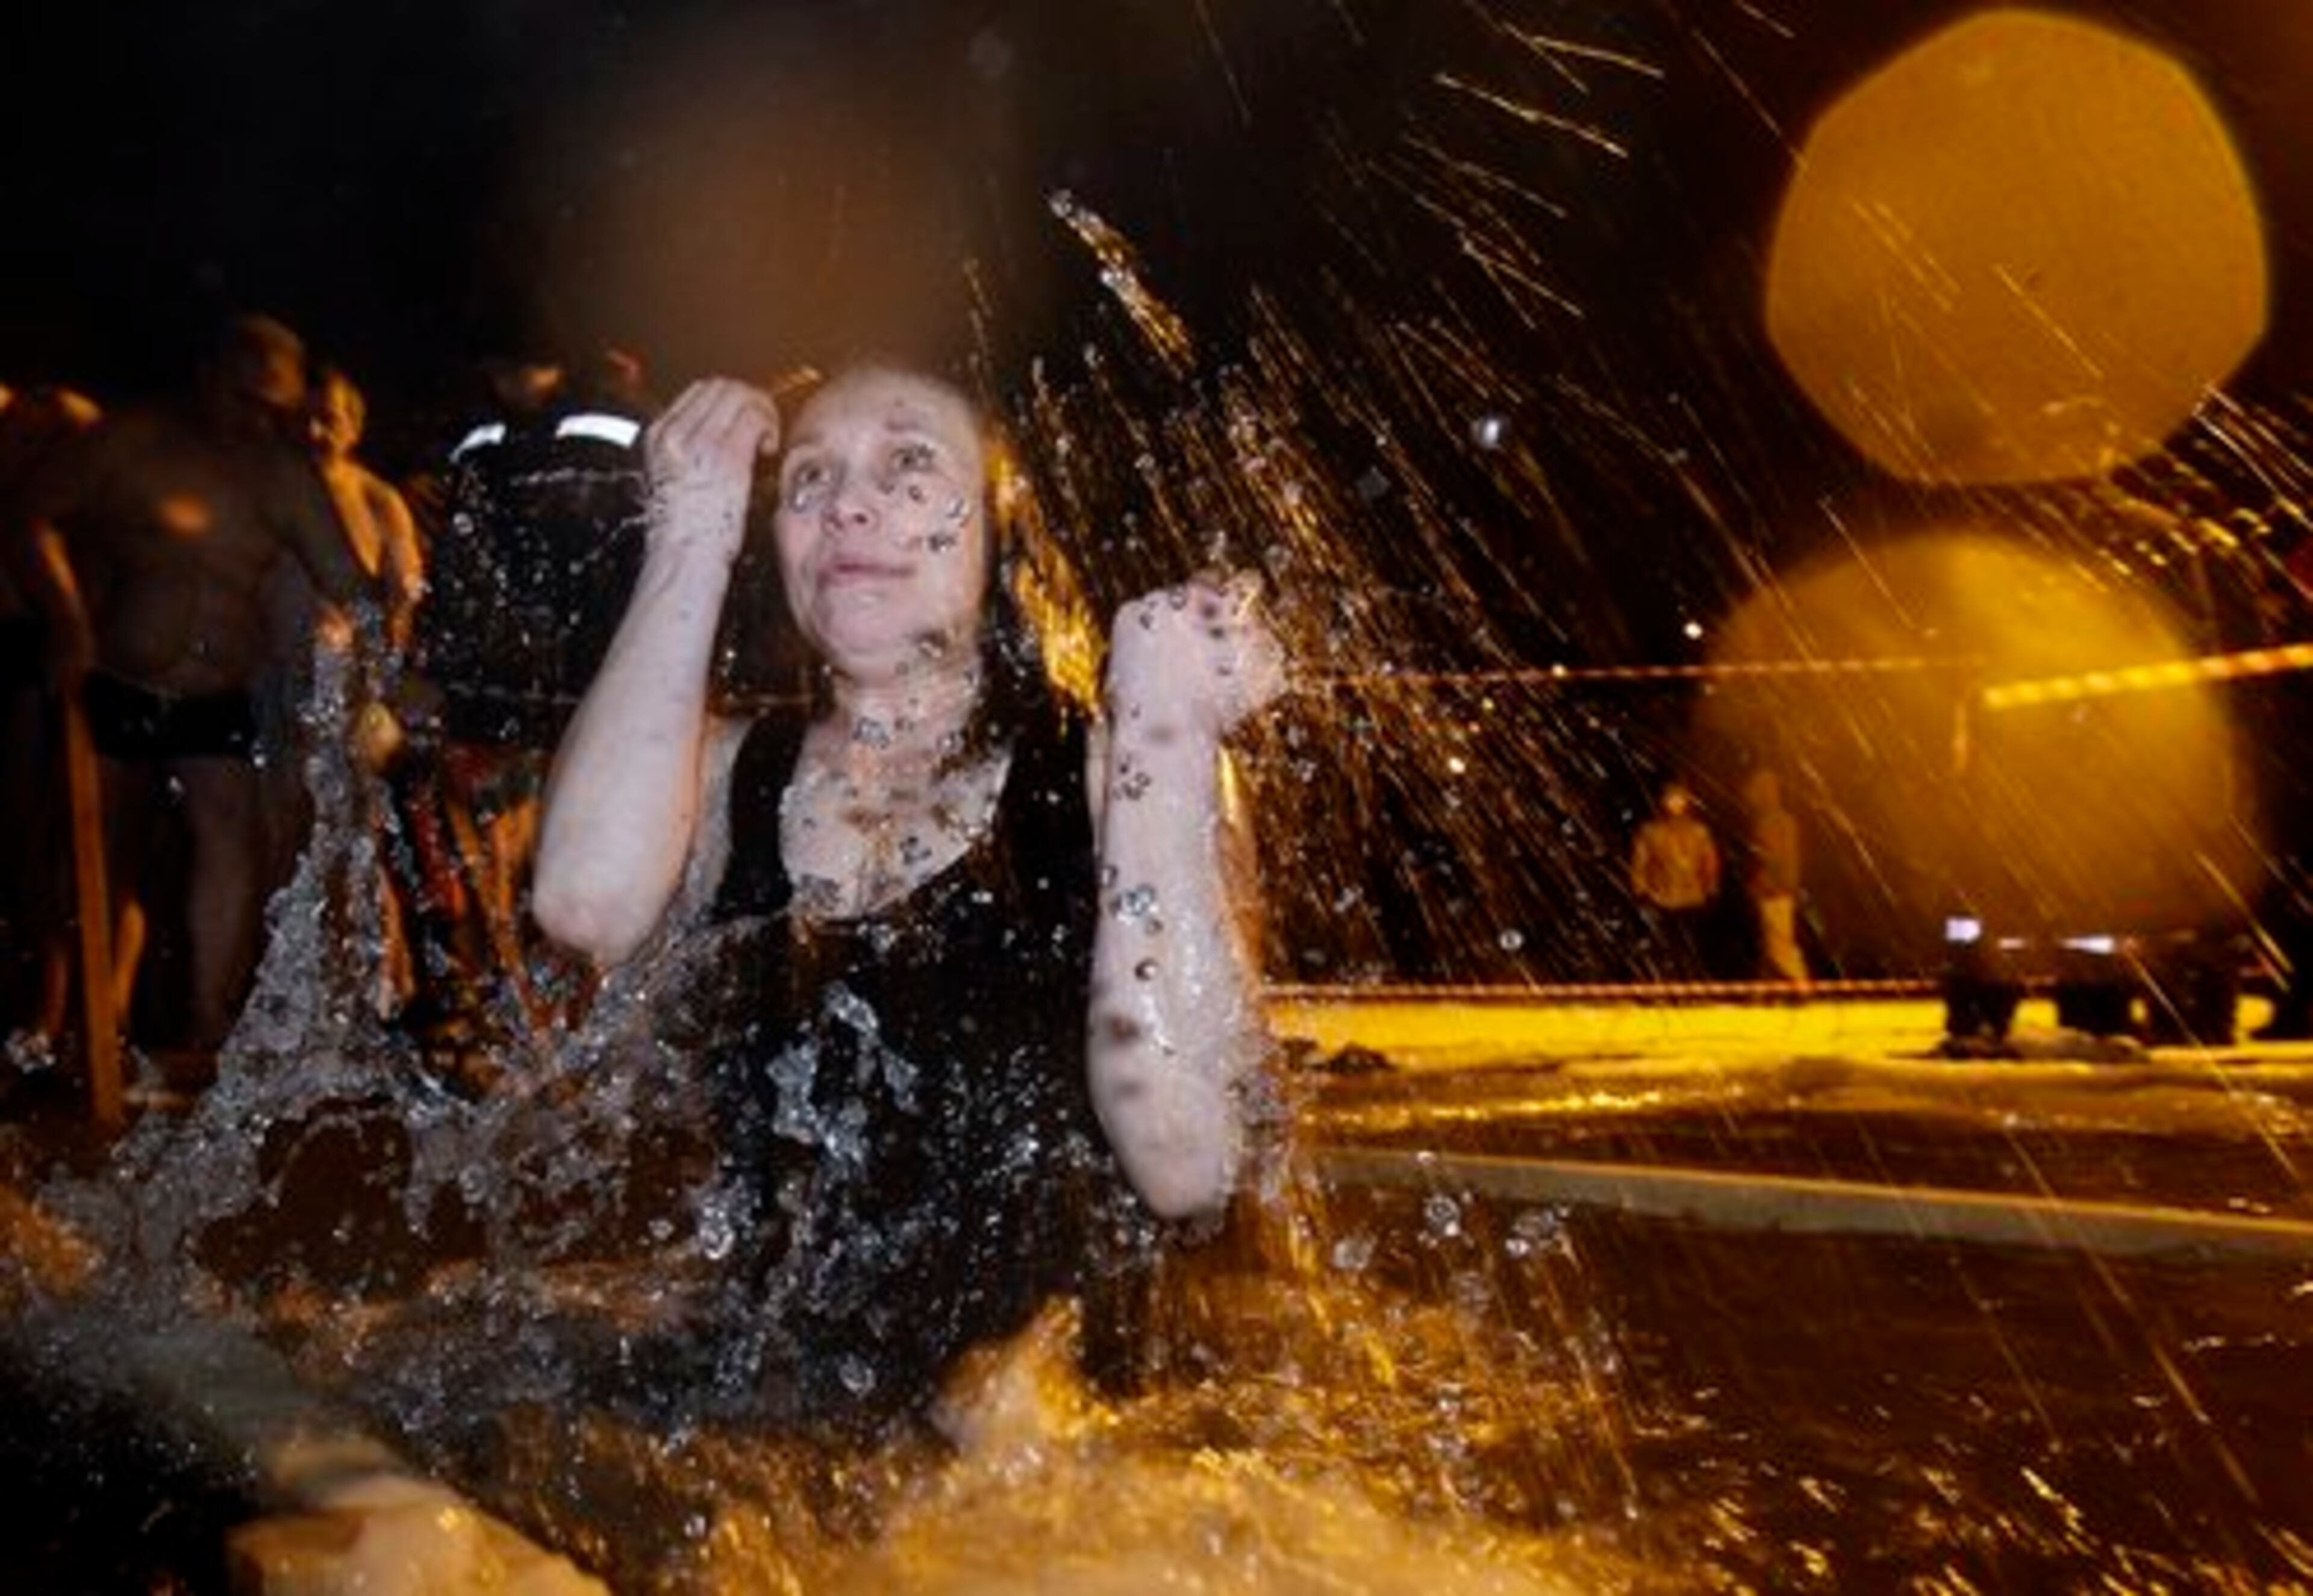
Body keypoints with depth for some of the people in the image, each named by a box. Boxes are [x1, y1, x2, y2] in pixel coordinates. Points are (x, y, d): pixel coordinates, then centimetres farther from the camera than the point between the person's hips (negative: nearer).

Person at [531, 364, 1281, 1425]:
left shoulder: (1104, 774, -3)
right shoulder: (731, 773, 8)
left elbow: (1187, 1160, -17)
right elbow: (589, 902, -16)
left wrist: (1167, 734, -18)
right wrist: (693, 538, -8)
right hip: (790, 1431, 2)